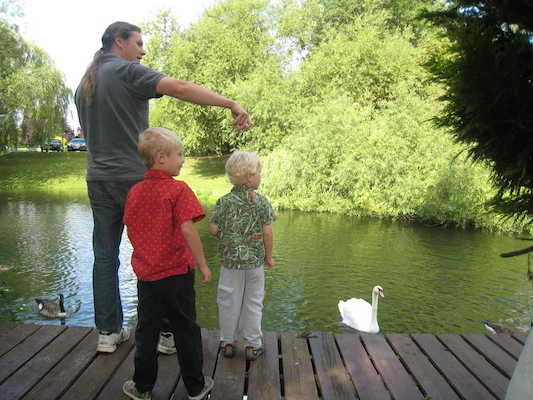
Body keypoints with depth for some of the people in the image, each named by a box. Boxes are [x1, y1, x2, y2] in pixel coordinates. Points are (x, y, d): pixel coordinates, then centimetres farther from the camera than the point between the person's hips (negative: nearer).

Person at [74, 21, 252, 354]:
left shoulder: (84, 83, 17)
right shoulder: (127, 71, -7)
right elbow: (180, 88, -22)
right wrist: (232, 104, -27)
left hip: (98, 180, 7)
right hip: (134, 178, -7)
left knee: (105, 256, 10)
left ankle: (109, 332, 19)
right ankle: (166, 332, 8)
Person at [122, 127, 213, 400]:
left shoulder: (135, 191, 4)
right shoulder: (178, 189, -14)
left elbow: (131, 229, 12)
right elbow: (187, 228, -21)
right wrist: (202, 263, -14)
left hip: (145, 273, 5)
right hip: (176, 273, -4)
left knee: (146, 330, 17)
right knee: (185, 331, 10)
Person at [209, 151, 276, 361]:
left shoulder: (223, 201, -4)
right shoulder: (261, 201, -8)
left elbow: (213, 230, -5)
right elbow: (267, 232, -10)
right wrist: (268, 256, 3)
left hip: (230, 260, 1)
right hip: (255, 261, -1)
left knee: (229, 302, 13)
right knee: (253, 303, 11)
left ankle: (227, 342, 25)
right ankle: (253, 345, 21)